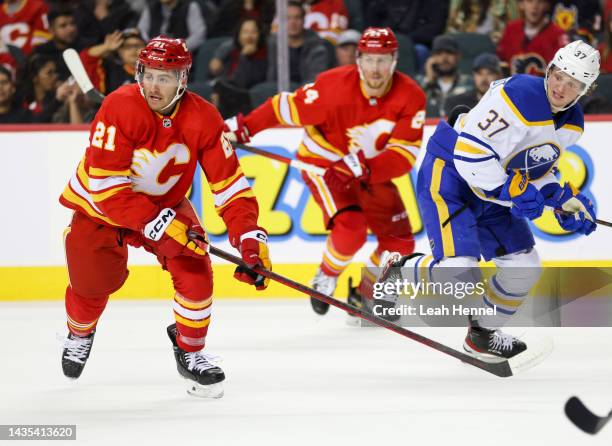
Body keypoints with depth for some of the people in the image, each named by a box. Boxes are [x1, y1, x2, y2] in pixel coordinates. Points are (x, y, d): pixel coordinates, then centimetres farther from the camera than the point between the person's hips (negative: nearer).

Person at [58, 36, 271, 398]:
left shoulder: (204, 119, -20)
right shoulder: (119, 108, -31)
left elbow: (231, 186, -17)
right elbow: (106, 186, -32)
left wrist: (251, 240, -30)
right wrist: (158, 224, -36)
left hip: (165, 202, 2)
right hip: (99, 205, -2)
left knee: (194, 266, -17)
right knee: (93, 280, -10)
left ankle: (190, 351, 6)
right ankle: (80, 334, 27)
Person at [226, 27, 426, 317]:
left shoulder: (410, 96, -18)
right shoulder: (335, 86, -27)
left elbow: (406, 152, -23)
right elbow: (289, 108, -17)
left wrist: (366, 168, -38)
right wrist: (243, 127, -18)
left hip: (372, 171, 5)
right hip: (324, 162, -5)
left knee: (400, 241, 3)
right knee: (350, 226, -27)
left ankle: (367, 296, 28)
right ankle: (326, 279, 2)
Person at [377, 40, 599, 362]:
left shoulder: (571, 124, 3)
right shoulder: (518, 95, -27)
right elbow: (469, 152, -29)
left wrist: (565, 200, 3)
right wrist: (510, 191, -30)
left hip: (490, 189, 9)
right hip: (448, 175, -9)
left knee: (524, 266, 8)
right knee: (459, 266, -24)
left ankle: (483, 334, 26)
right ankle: (398, 270, 4)